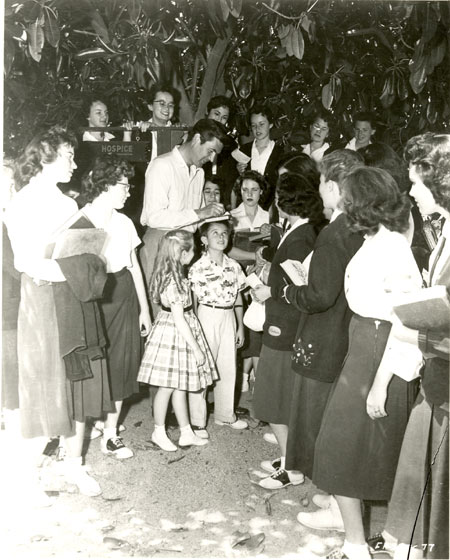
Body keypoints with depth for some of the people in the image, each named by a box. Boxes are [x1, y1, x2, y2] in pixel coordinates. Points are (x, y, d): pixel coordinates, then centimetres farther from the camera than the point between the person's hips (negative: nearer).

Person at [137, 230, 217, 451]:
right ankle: (159, 432, 24)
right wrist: (196, 348, -18)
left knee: (180, 386, 15)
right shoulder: (173, 282, -24)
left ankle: (186, 433, 26)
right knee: (167, 387, 6)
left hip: (180, 334, 10)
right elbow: (179, 319, -22)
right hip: (173, 335, -10)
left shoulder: (171, 275, 5)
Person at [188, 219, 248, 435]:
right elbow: (193, 300, -6)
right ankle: (197, 421, 13)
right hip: (207, 316, -5)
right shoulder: (198, 267, -9)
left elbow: (238, 298, 10)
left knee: (229, 368, 13)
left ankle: (225, 414, 30)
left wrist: (240, 327, 11)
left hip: (228, 317, 5)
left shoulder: (233, 266, 5)